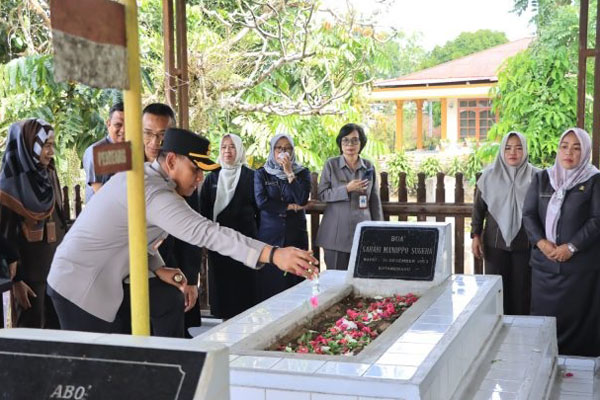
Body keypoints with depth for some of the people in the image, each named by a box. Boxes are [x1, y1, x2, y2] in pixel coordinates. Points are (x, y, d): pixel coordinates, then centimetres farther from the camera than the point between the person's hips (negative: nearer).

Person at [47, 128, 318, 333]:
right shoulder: (154, 193, -26)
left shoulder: (140, 174, 5)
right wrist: (273, 254, -43)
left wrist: (158, 267, -2)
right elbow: (205, 232, -37)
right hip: (81, 288, -10)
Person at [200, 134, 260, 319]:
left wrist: (256, 233, -5)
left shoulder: (250, 176, 1)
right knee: (221, 282, 4)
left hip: (244, 239, -3)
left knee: (243, 282, -2)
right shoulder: (212, 178, 11)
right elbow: (204, 208, 11)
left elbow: (259, 208, 1)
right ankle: (226, 321, 12)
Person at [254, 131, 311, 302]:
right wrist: (289, 207, -6)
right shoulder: (262, 174, 6)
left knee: (295, 280, -1)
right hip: (270, 233, 0)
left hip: (295, 233, 1)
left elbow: (302, 200, -9)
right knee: (269, 283, -2)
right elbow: (261, 202, -8)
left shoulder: (302, 173, 7)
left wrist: (289, 173, -10)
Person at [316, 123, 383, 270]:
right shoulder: (331, 164, 1)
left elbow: (375, 200, 10)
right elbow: (322, 194, -2)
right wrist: (346, 189, -15)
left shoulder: (369, 167, 7)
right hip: (336, 233, -1)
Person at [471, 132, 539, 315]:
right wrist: (476, 235, 1)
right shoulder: (489, 175, 2)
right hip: (495, 242, 1)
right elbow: (478, 207, 6)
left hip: (525, 243, 0)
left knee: (522, 290, 4)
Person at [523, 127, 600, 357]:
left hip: (581, 263, -3)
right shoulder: (542, 179, 10)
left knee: (578, 316, -1)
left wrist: (571, 247, -15)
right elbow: (528, 214, 5)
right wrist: (541, 242, -11)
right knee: (544, 314, 6)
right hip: (544, 261, 3)